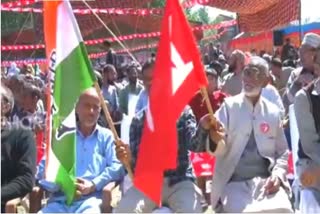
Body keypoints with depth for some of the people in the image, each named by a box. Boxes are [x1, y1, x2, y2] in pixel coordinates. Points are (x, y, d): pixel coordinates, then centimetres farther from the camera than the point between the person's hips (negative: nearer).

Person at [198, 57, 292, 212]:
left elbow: (282, 152, 17)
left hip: (266, 181, 3)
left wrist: (278, 175, -2)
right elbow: (216, 150, -5)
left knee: (281, 209, -26)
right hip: (234, 183, -2)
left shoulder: (273, 112, 11)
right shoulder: (229, 106, 4)